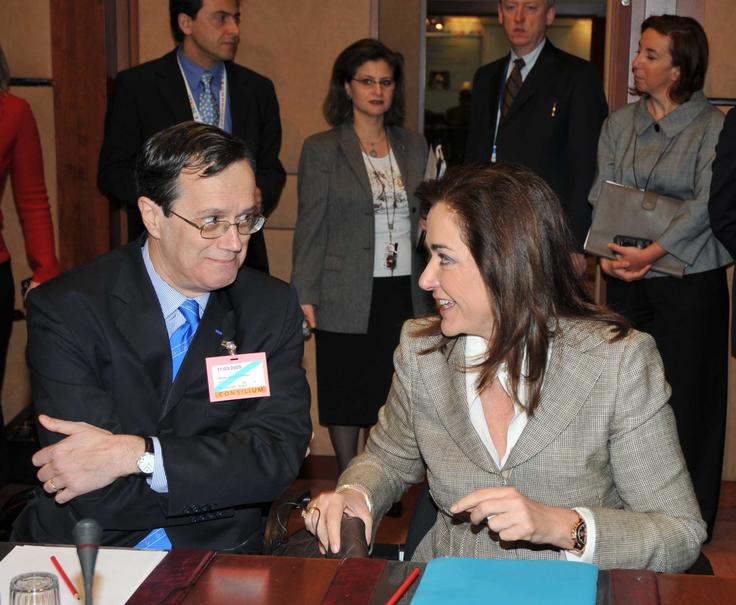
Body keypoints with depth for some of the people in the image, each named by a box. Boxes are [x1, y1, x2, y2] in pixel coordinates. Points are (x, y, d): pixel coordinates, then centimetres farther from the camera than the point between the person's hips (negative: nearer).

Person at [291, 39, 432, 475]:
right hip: (349, 296, -3)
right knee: (346, 394, 5)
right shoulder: (322, 149, -1)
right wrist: (305, 297, -7)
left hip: (404, 292, 3)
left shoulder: (414, 147, 11)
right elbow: (311, 228, -2)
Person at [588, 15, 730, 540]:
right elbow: (602, 196, 4)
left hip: (690, 282, -4)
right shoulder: (619, 124, 10)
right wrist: (610, 256, -13)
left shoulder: (712, 127, -4)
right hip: (626, 281, 4)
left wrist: (653, 251, -24)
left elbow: (706, 203, -14)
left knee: (684, 395, 1)